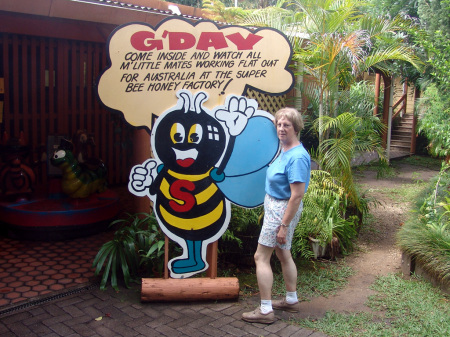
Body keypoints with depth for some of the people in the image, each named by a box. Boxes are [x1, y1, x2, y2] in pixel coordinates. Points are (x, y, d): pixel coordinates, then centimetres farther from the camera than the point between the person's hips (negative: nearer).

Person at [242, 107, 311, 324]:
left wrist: (284, 225, -24)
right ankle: (291, 300, 35)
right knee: (283, 255, 20)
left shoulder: (297, 157, -23)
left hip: (282, 210, -10)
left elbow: (297, 195, -26)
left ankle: (265, 311, 5)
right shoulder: (285, 150, 7)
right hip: (275, 206, 10)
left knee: (261, 257, -3)